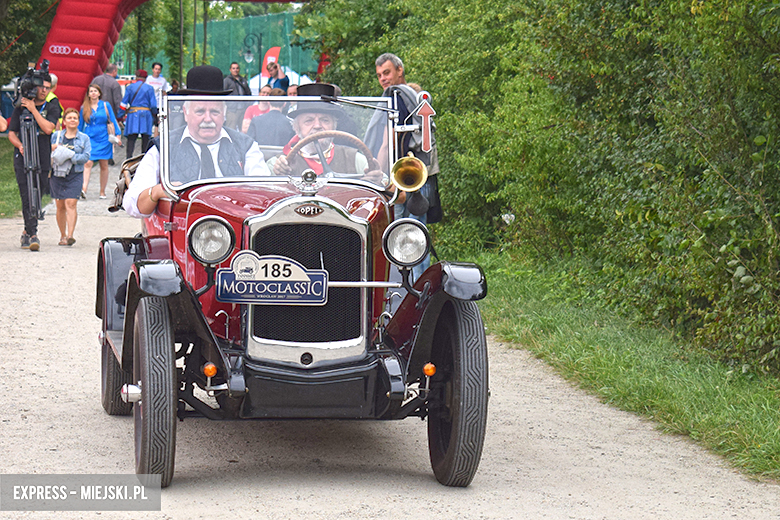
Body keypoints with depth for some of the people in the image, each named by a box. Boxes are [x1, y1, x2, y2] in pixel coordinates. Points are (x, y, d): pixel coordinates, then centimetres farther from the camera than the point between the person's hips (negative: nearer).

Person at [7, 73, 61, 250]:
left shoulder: (52, 108, 7)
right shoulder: (20, 108, 8)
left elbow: (48, 128, -10)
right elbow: (11, 133, 8)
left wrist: (33, 110, -12)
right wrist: (20, 146, -12)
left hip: (43, 159, 1)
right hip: (23, 158, -1)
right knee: (27, 197, -11)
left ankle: (28, 232, 21)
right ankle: (32, 234, -14)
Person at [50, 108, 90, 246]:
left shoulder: (84, 138, 9)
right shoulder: (56, 136, 12)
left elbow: (86, 157, -2)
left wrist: (70, 155, -14)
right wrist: (51, 149, -9)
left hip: (75, 175, -2)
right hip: (57, 173, 2)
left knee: (71, 203, -15)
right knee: (60, 206, 4)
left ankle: (70, 236, -21)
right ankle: (62, 235, 15)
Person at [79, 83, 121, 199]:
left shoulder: (105, 105, 4)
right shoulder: (84, 107, 5)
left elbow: (112, 121, 7)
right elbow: (80, 124, 12)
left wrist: (117, 135, 0)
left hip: (104, 139, 1)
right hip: (89, 138, -1)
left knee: (104, 165, 6)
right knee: (88, 163, -17)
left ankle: (102, 191, 15)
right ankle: (84, 189, -28)